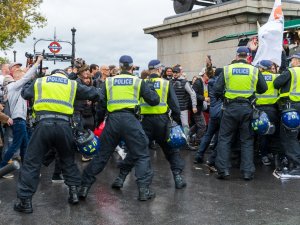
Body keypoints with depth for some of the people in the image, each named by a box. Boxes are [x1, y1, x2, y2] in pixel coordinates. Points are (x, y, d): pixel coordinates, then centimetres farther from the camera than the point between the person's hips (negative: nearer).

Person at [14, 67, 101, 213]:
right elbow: (94, 94, 17)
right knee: (68, 160, 22)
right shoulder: (72, 84, 17)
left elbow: (25, 93, 30)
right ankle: (74, 192, 20)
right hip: (64, 125, 1)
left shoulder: (39, 82, 18)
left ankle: (25, 201, 5)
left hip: (44, 124, -1)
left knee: (31, 162, 5)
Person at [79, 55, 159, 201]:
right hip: (130, 119, -3)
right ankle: (144, 190, 1)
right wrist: (150, 90, 27)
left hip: (112, 119, 3)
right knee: (141, 155, 8)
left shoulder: (109, 81, 12)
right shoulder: (138, 81, 7)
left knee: (102, 155, 13)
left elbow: (101, 104, 8)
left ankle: (84, 186, 15)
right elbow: (154, 100, 7)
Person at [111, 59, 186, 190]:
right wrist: (178, 122, 6)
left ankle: (121, 177, 6)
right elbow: (175, 106, -1)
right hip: (162, 121, -1)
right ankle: (178, 177, 9)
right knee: (171, 150, 14)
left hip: (145, 121, 1)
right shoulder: (166, 84, 1)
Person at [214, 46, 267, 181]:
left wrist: (222, 97, 16)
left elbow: (217, 89, -5)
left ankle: (223, 169, 2)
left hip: (230, 108, -1)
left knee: (224, 138, 8)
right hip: (247, 108, 1)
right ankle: (247, 172, 8)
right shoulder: (254, 70, 0)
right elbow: (263, 89, 8)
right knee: (247, 141, 9)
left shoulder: (227, 69, -2)